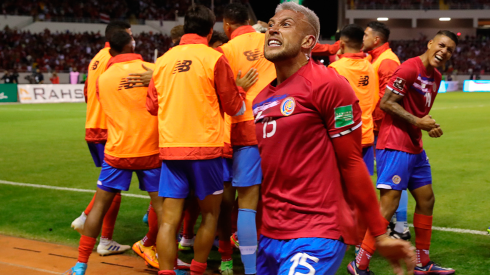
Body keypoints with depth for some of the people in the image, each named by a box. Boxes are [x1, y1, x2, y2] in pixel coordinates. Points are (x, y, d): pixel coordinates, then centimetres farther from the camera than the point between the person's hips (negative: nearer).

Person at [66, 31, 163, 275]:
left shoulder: (102, 79, 5)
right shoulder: (151, 70, -4)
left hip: (117, 151, 2)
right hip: (149, 150, -2)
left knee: (100, 205, 9)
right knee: (161, 206, 5)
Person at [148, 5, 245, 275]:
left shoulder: (163, 60, 6)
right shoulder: (214, 59, -5)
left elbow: (152, 106, 12)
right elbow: (235, 108, 1)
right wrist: (239, 93, 21)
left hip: (170, 148, 3)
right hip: (205, 147, -3)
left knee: (169, 218, 2)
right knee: (210, 214, 13)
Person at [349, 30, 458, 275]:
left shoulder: (435, 77, 13)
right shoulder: (409, 69, -15)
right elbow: (386, 103, -19)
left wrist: (429, 126, 5)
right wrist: (417, 122, -17)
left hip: (414, 147, 10)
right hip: (395, 146, -10)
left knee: (426, 199, 13)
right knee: (389, 204, -11)